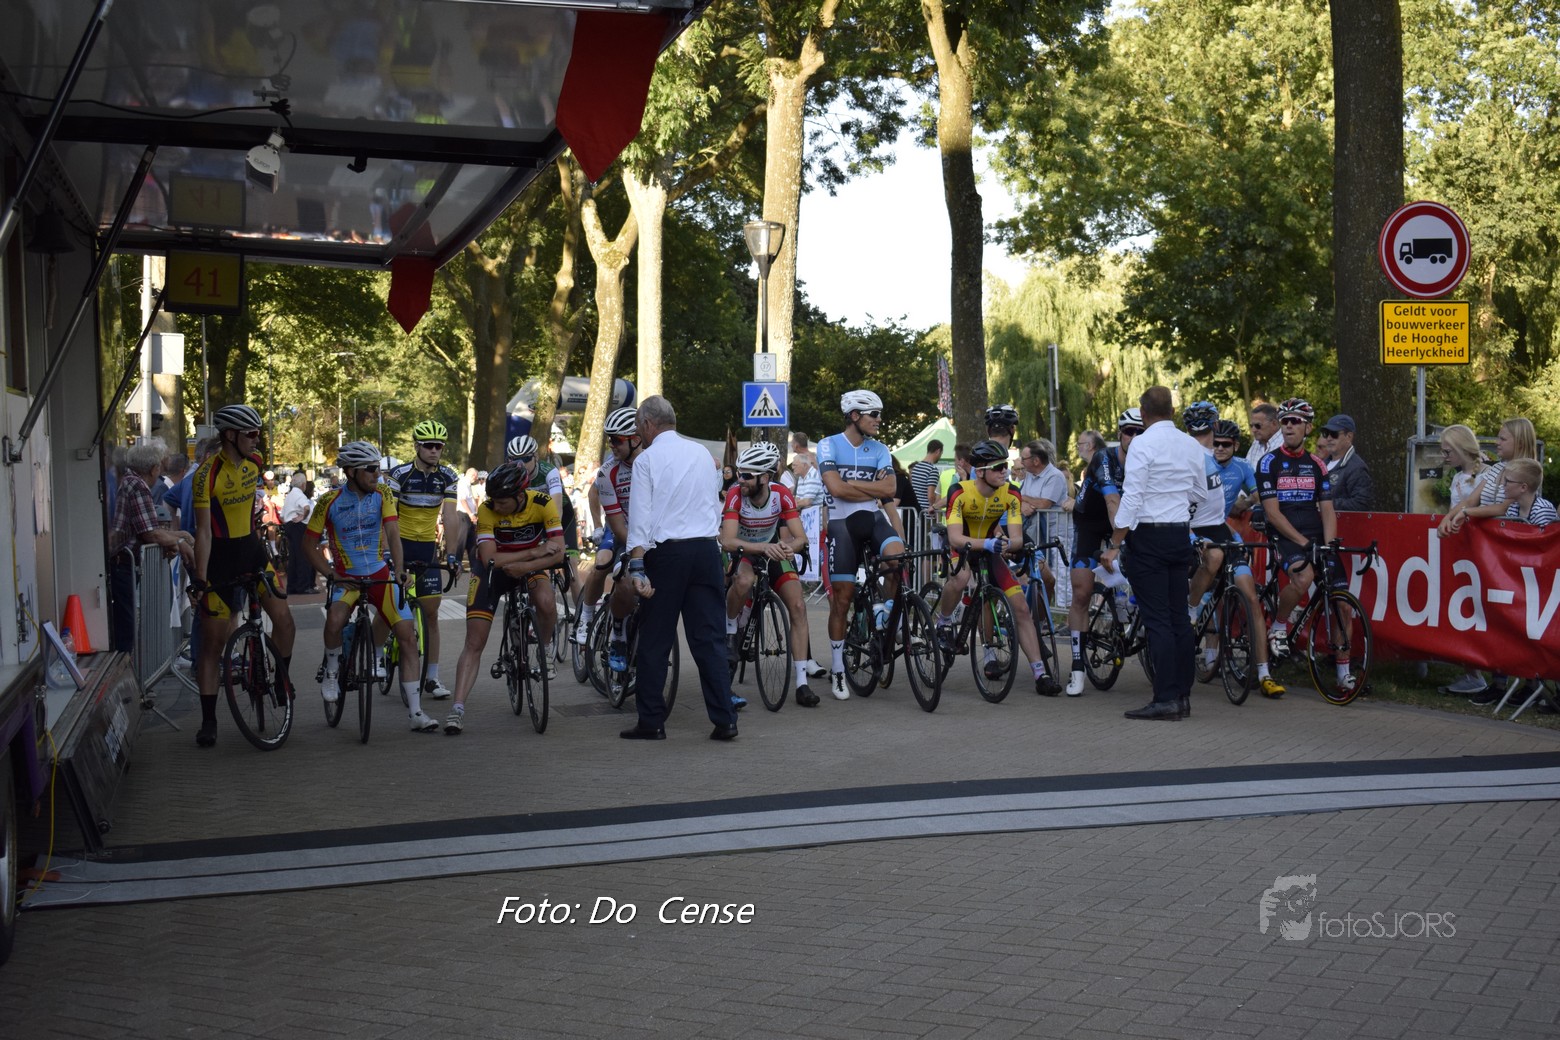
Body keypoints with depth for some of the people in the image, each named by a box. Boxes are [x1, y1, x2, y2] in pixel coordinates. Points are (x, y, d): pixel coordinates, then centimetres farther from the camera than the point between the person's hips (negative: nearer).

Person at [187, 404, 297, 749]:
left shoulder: (254, 464, 1)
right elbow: (203, 531, -20)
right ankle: (208, 720, 8)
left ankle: (282, 676, 18)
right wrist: (199, 579, -21)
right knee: (213, 643, 1)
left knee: (284, 620, -10)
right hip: (221, 557, -5)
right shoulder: (207, 474, -18)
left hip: (251, 549, 5)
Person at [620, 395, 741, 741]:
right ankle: (724, 721, 2)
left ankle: (651, 722, 8)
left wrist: (636, 565, -13)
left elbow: (640, 516, -10)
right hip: (706, 549, 4)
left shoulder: (647, 459, -4)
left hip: (666, 553, -4)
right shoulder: (701, 453, 11)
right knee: (710, 638, 5)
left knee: (654, 641, 5)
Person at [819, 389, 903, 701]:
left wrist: (852, 483, -10)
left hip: (874, 518, 3)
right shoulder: (829, 445, -2)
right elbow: (836, 488, -15)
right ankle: (837, 670, 8)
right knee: (842, 599, -3)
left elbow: (889, 489, -4)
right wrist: (873, 489, -5)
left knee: (898, 556, -30)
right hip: (843, 523, -3)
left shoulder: (879, 449, 10)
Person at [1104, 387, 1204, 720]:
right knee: (1179, 617, 9)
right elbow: (1199, 493, 19)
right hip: (1181, 534, 6)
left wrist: (1114, 546, -13)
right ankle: (1182, 695, 13)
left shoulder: (1143, 444, -12)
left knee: (1157, 620, -6)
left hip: (1148, 536, -6)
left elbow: (1131, 499, -17)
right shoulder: (1192, 446, 8)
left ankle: (1165, 699, -8)